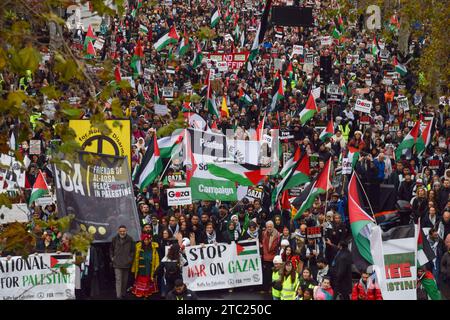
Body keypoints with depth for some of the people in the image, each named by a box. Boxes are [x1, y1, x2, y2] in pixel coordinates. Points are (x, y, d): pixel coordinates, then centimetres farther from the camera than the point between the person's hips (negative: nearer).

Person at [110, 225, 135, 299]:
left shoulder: (130, 240, -1)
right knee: (118, 279, -9)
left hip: (126, 263, 1)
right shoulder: (114, 239, 1)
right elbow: (111, 249, 15)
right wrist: (112, 257, 7)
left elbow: (133, 250, 8)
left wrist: (130, 258, 0)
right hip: (117, 263, -1)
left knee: (125, 280, 12)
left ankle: (123, 294, 28)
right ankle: (118, 296, -12)